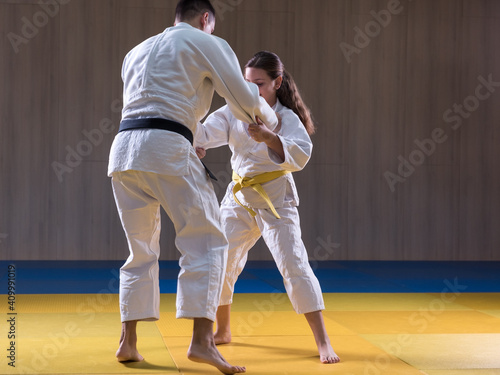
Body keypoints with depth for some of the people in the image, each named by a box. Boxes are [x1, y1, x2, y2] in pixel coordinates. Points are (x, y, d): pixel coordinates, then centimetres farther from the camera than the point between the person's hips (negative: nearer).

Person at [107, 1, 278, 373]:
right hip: (167, 149, -6)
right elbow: (246, 102, 6)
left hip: (123, 148, 6)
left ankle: (128, 342, 14)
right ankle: (202, 340, -12)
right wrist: (270, 118, 27)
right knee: (206, 242, -1)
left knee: (141, 250, 16)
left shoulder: (136, 52, 27)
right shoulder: (208, 44, 9)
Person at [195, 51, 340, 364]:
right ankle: (223, 331, 27)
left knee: (294, 264, -14)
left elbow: (300, 155, -29)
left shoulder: (287, 118, -12)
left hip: (275, 199, -5)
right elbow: (207, 132, -12)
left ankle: (323, 342, -11)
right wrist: (193, 141, -35)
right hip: (239, 197, 5)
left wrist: (269, 137, -45)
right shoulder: (234, 112, 1)